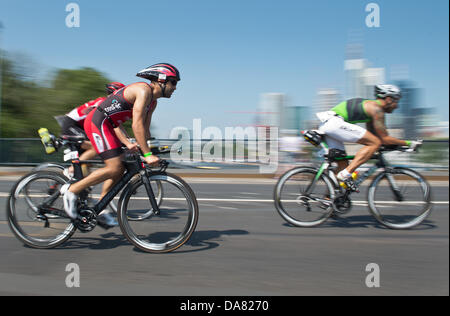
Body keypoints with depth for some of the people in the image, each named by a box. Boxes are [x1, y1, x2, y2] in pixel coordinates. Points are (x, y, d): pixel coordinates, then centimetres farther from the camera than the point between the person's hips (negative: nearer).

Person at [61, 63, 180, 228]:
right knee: (114, 167, -16)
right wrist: (147, 154, -28)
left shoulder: (152, 102, 14)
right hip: (98, 122, -10)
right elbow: (137, 125, -26)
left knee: (120, 169, 7)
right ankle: (72, 190, -4)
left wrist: (150, 154, 13)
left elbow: (145, 129, 17)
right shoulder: (144, 90, -17)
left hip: (105, 125, 10)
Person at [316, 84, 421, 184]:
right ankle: (346, 174, -16)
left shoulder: (370, 105, 25)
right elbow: (384, 139, -5)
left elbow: (372, 136, 30)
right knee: (376, 143, -10)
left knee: (343, 165, 13)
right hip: (335, 123, -10)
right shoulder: (376, 108, -4)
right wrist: (407, 143, 5)